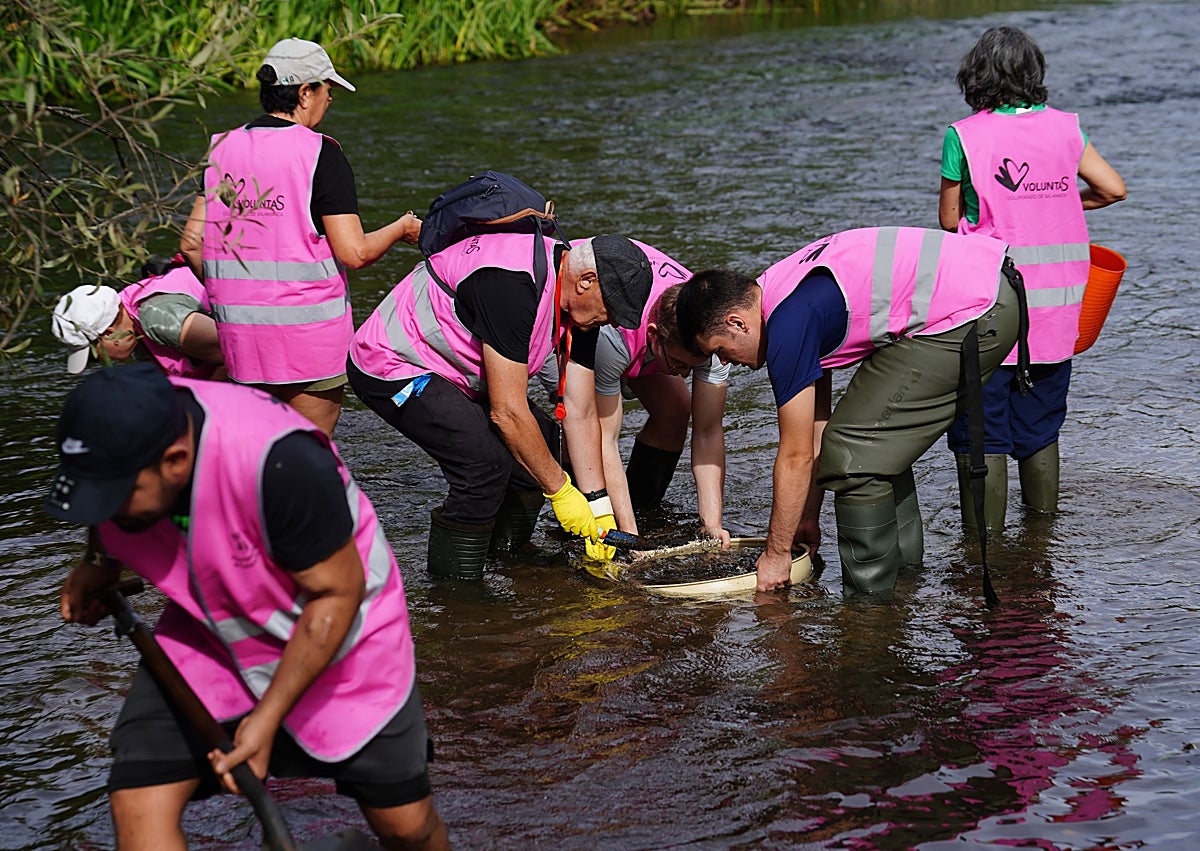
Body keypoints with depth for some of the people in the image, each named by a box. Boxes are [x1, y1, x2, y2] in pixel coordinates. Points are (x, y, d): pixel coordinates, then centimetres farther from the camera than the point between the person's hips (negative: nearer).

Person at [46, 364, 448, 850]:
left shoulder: (278, 462, -37)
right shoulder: (115, 444, -20)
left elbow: (336, 594, -25)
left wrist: (267, 718, -25)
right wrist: (97, 565, -7)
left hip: (338, 631, -4)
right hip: (208, 632, 4)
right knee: (137, 806, -14)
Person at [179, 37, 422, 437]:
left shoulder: (223, 148, 6)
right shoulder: (320, 154, -11)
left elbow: (191, 244, 6)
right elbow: (354, 252, -14)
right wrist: (401, 229, 5)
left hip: (237, 325, 5)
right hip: (308, 324, -5)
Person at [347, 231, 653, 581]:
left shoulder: (575, 298, -4)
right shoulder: (512, 286, -33)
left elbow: (582, 413, 1)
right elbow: (507, 411, -30)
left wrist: (599, 506, -2)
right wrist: (559, 489, -20)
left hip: (446, 365, 10)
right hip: (389, 367, -10)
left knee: (538, 437, 7)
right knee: (487, 460, -24)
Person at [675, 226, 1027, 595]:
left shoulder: (788, 325, -15)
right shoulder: (784, 287, 14)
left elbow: (796, 456, -8)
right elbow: (817, 425, 22)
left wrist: (776, 554, 3)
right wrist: (808, 519, 27)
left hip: (971, 316, -11)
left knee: (855, 452, -6)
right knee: (879, 441, 21)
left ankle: (870, 602, 2)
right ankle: (906, 572, 30)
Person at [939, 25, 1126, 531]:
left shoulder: (963, 137, -8)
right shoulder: (1064, 128, 2)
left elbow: (949, 220, -1)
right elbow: (1114, 189, 5)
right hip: (1057, 296, 4)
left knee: (982, 411, 5)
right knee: (1041, 409, 19)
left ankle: (985, 518, 7)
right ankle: (1042, 504, 29)